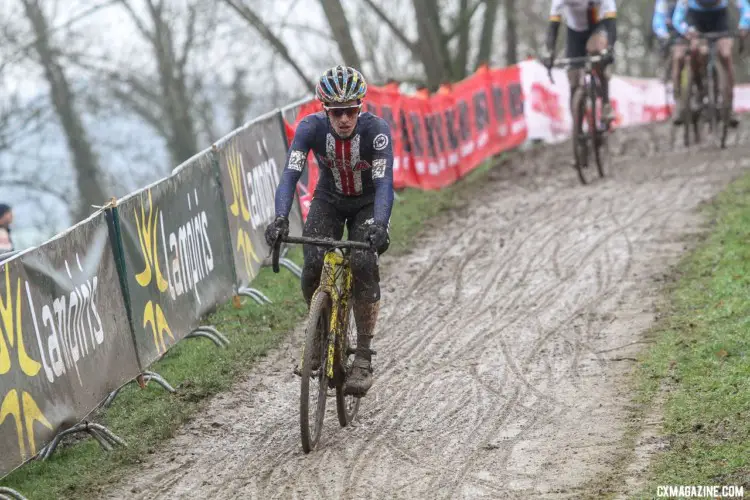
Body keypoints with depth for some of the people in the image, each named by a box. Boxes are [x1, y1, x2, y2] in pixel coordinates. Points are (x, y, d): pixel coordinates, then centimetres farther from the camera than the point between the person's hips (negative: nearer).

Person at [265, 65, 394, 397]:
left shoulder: (376, 130, -30)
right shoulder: (311, 128, -26)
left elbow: (384, 182, -38)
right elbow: (290, 174, -34)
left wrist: (379, 224, -57)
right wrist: (280, 219, -51)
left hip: (367, 205, -2)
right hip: (328, 201, 2)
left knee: (364, 266, -25)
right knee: (313, 265, -22)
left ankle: (363, 359, -15)